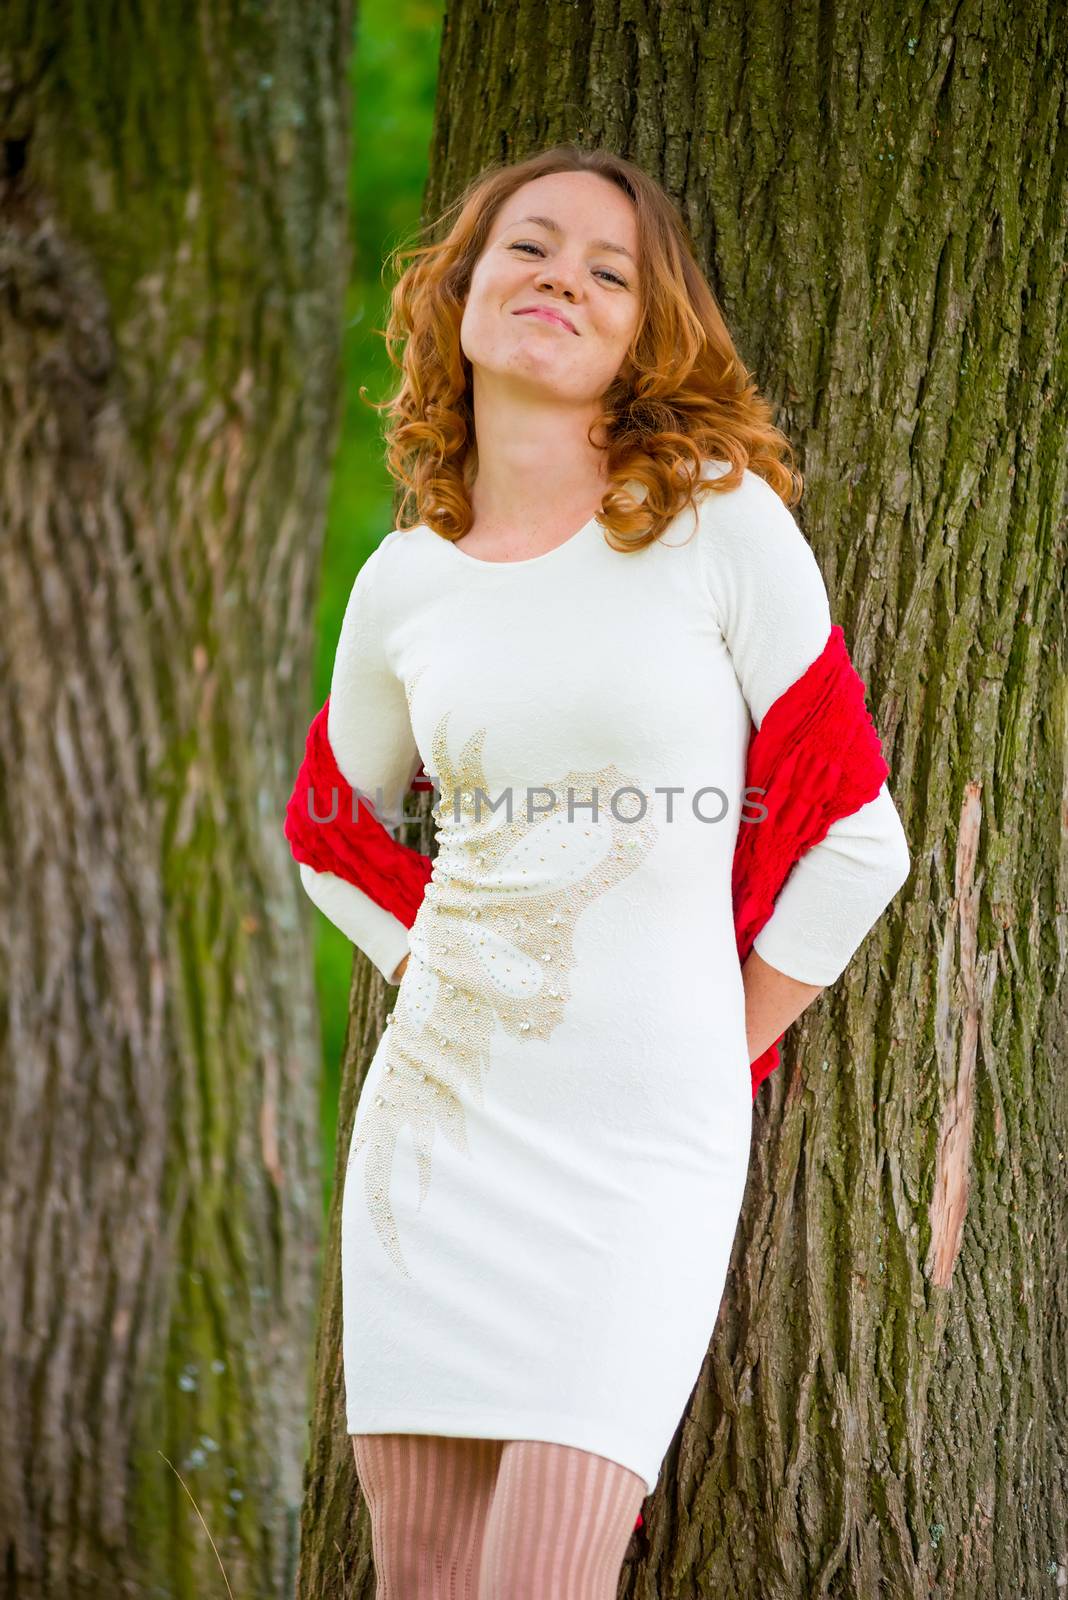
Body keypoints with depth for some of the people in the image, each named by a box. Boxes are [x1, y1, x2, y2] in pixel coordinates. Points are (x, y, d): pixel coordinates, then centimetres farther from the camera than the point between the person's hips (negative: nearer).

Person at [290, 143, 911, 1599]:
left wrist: (720, 1053, 1)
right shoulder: (405, 581, 7)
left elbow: (857, 840, -1)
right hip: (438, 1111, 4)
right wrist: (435, 979, 12)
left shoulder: (722, 521, -3)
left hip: (646, 1136, -4)